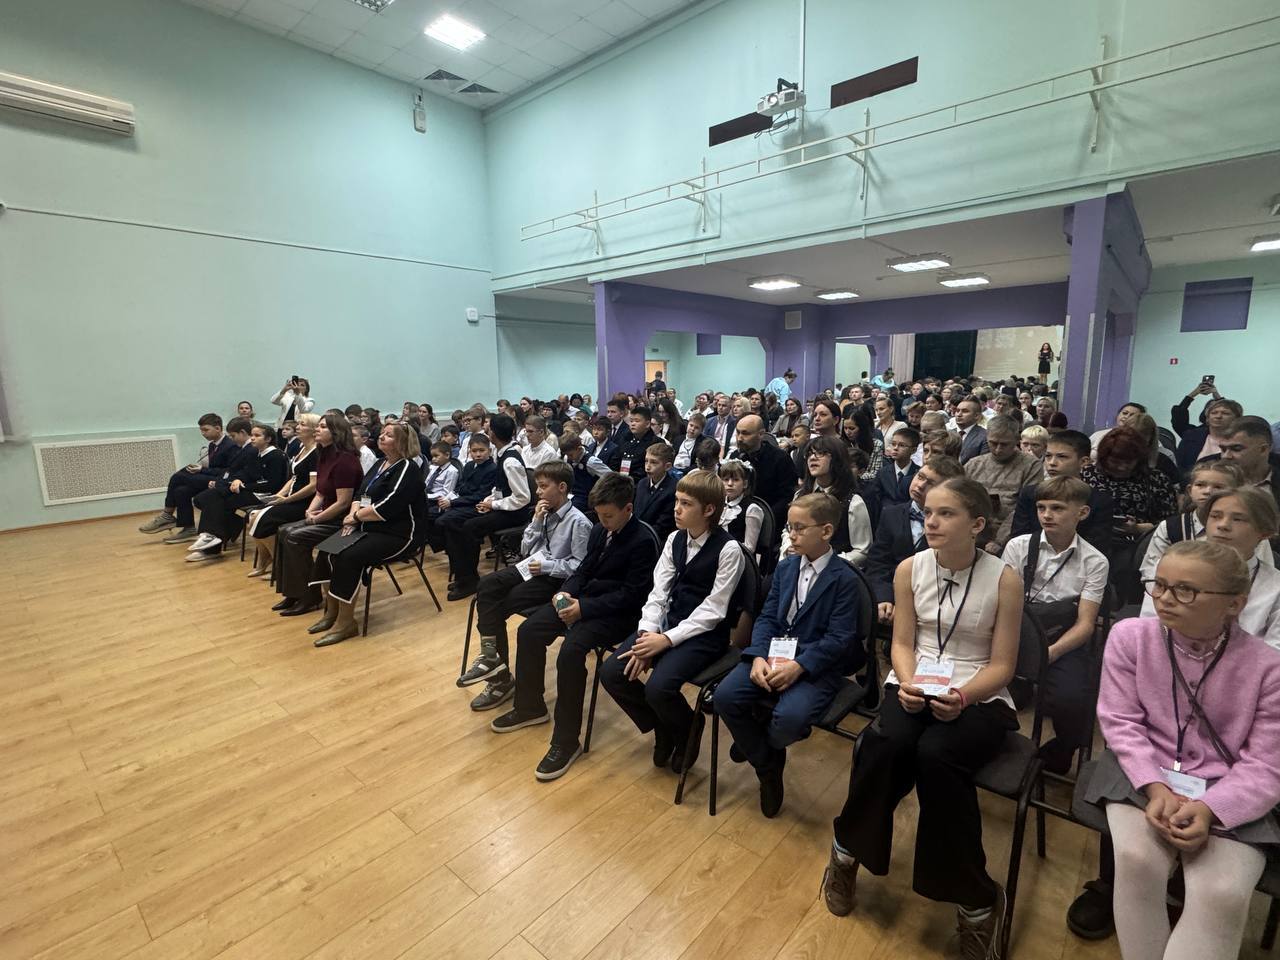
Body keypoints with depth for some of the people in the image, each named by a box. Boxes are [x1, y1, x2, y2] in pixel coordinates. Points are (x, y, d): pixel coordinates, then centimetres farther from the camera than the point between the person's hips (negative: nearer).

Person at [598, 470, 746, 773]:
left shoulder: (728, 549, -14)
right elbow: (658, 591, 2)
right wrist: (646, 634, -13)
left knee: (658, 687, -28)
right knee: (611, 673, -9)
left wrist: (667, 639, -20)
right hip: (669, 622, 7)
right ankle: (663, 727, 16)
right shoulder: (675, 539, 5)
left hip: (704, 634, -6)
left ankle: (689, 727, 10)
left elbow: (712, 611, -16)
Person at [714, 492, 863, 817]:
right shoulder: (785, 567, 10)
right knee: (725, 696, -16)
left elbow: (839, 638, -13)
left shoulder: (844, 578, -8)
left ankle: (758, 741, 10)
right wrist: (758, 657, -13)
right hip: (774, 654, 5)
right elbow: (767, 617, 6)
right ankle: (767, 762, 10)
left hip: (817, 665, -5)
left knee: (789, 718, -31)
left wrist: (798, 666, -24)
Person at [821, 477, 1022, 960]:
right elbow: (902, 644, 3)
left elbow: (1001, 665, -5)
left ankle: (977, 900, -6)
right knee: (886, 742, -30)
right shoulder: (909, 569, 0)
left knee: (935, 754, -32)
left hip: (979, 699, -2)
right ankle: (847, 852, -2)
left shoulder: (1004, 579, -7)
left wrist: (961, 697, -22)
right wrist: (908, 684, -17)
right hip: (913, 687, 2)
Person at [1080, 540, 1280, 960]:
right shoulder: (1129, 635, -8)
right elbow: (1120, 722, -5)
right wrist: (1155, 787, -19)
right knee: (1137, 859, -26)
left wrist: (1208, 809, -23)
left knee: (1223, 894, -24)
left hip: (1228, 794, 1)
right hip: (1144, 772, 0)